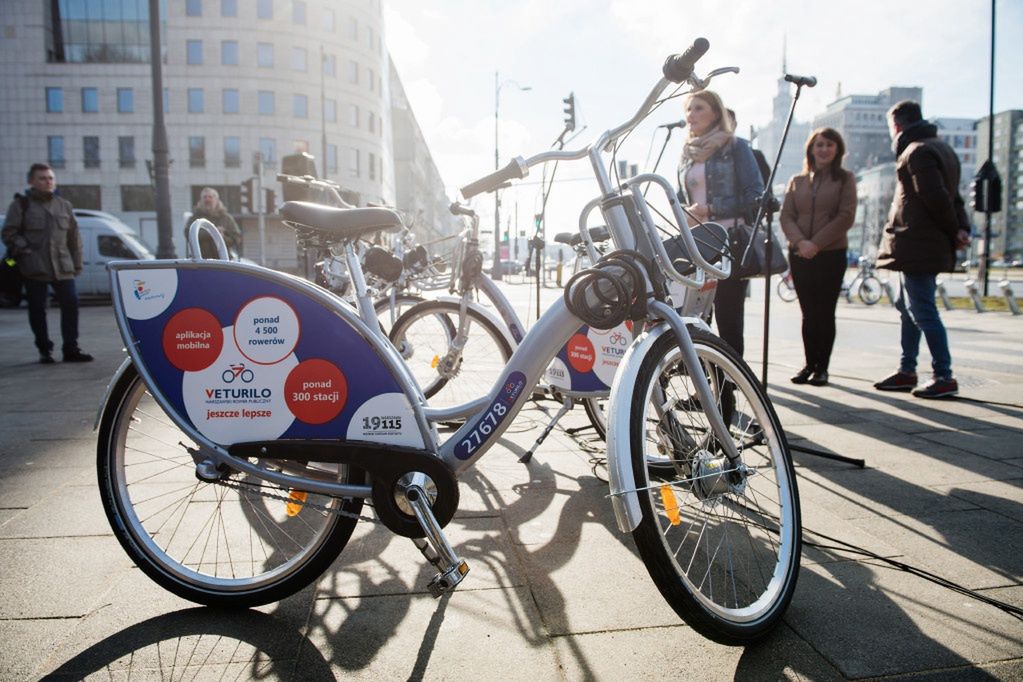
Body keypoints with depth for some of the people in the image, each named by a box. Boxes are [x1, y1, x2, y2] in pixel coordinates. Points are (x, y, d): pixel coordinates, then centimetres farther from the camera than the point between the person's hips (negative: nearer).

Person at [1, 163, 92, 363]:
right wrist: (25, 250, -9)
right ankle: (44, 350, 13)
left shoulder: (64, 205, 15)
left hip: (62, 266, 2)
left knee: (71, 303, -7)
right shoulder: (21, 205, 4)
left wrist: (77, 264, 12)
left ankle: (71, 349, 1)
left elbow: (74, 237, 16)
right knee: (37, 309, 2)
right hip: (34, 268, -2)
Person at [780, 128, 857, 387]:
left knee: (825, 312, 0)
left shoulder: (845, 179, 6)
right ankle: (809, 364, 13)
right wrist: (800, 242, -13)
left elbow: (846, 217, -5)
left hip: (831, 254, -2)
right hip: (800, 255, 2)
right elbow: (786, 216, 4)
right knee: (808, 312, 5)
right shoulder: (797, 181, 13)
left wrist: (817, 243, -14)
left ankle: (822, 367, 9)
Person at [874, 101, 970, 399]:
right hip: (930, 246, 10)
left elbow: (937, 198, -20)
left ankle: (944, 378, -4)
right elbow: (952, 196, 15)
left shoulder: (917, 152, -13)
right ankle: (906, 372, 23)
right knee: (909, 308, 16)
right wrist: (962, 227, 2)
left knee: (923, 312, -8)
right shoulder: (941, 148, 20)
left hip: (917, 246, -10)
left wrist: (954, 231, -7)